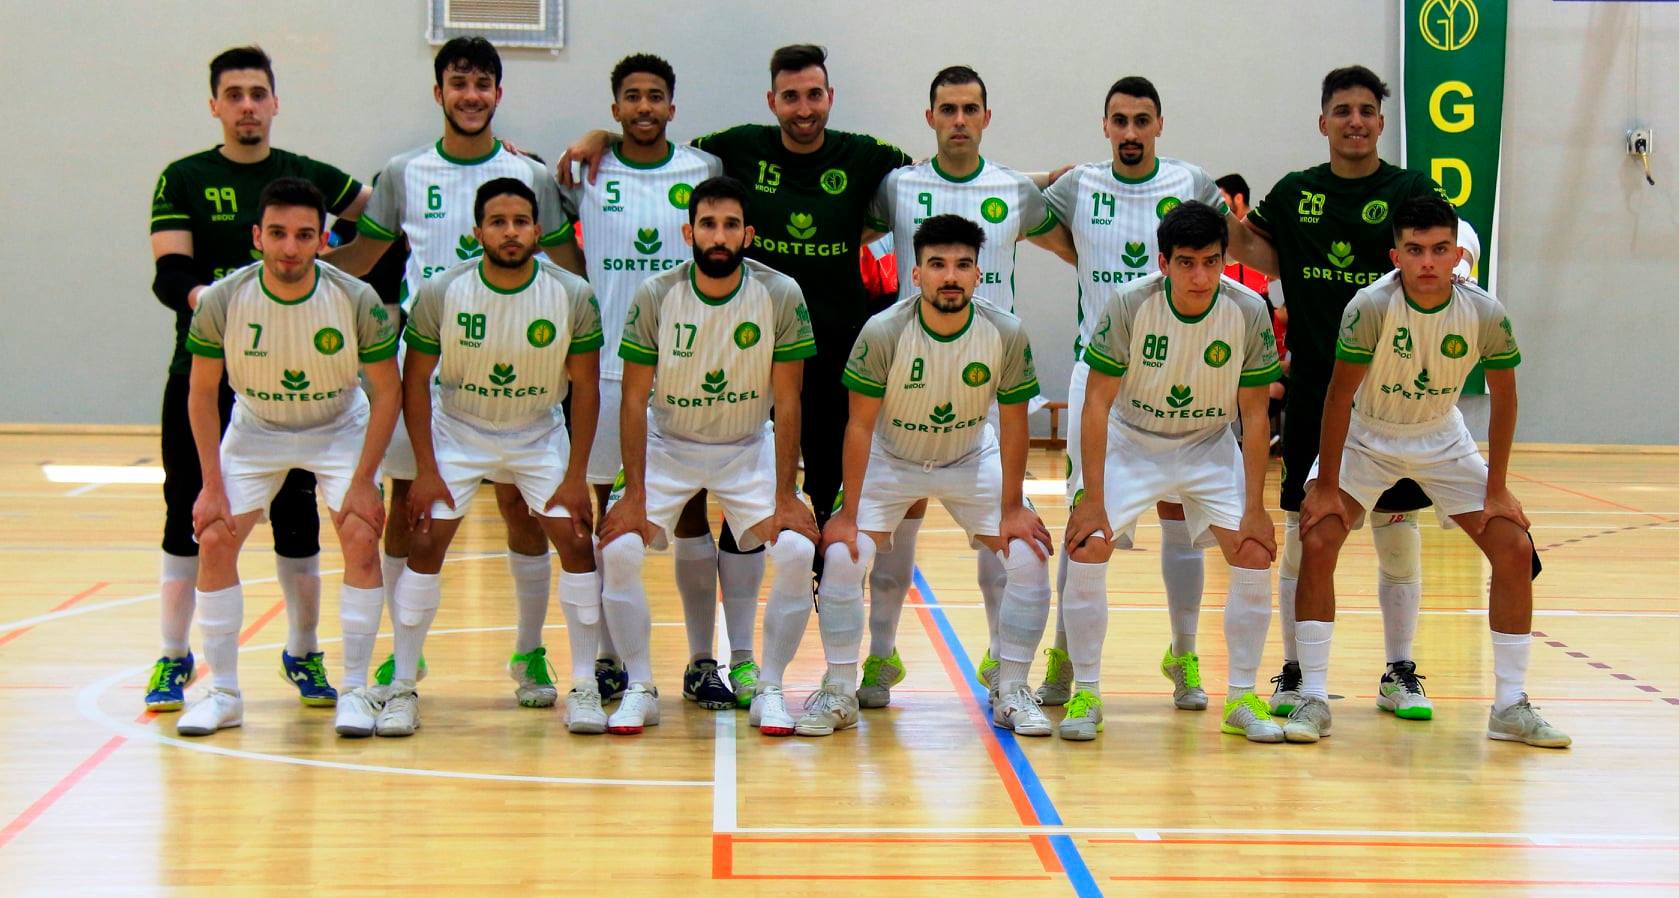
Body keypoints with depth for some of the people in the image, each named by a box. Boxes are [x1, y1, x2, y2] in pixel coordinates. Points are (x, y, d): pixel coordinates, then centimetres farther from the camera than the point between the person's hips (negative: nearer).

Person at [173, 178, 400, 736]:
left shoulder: (356, 300, -26)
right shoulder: (221, 302, -23)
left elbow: (387, 390, -14)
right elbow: (202, 392, -10)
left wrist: (363, 482, -17)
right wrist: (212, 485, -13)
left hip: (340, 429, -1)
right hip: (255, 429, 1)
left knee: (361, 537, -17)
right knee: (214, 541, -8)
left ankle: (354, 689, -5)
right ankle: (223, 694, 4)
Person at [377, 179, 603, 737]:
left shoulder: (573, 297, -18)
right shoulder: (441, 294, -19)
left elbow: (584, 387, -10)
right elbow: (415, 381, -9)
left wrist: (575, 477, -13)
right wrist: (426, 471, -13)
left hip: (540, 435, 1)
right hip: (458, 431, 0)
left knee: (576, 541, -10)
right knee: (427, 542, -10)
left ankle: (584, 687, 1)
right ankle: (402, 688, 1)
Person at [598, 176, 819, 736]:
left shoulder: (780, 296, -16)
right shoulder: (655, 296, -16)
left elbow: (786, 403, -12)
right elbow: (635, 399, -11)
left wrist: (785, 496, -16)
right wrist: (633, 494, -17)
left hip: (750, 448, 0)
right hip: (667, 445, 0)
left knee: (796, 552, -18)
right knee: (618, 551, -18)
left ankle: (770, 689, -1)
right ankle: (639, 689, -1)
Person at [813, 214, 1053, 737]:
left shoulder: (1006, 334, -21)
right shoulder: (883, 332, -26)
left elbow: (1013, 424, -10)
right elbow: (860, 425, -18)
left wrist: (1012, 509, -9)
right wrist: (848, 513, -17)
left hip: (973, 460, 1)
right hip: (890, 460, -1)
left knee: (1029, 559, -11)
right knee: (842, 556, -17)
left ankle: (1012, 695, 6)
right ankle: (839, 693, 1)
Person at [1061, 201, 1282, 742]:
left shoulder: (1249, 312, -19)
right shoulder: (1129, 304, -23)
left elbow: (1254, 415, -10)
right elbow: (1097, 403, -18)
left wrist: (1255, 509, -13)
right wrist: (1094, 499, -21)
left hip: (1210, 448, 1)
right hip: (1130, 442, -1)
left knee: (1255, 556, -12)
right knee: (1086, 550, -17)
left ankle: (1242, 698, 3)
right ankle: (1085, 694, -2)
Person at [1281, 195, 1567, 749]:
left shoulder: (1485, 314, -20)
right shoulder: (1372, 306, -28)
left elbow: (1503, 397, -6)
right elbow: (1340, 395, -20)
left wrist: (1497, 489, -5)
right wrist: (1327, 486, -18)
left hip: (1442, 439, 2)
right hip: (1365, 435, -2)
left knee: (1515, 550, -7)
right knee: (1317, 543, -19)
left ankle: (1510, 706, 4)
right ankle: (1313, 698, -8)